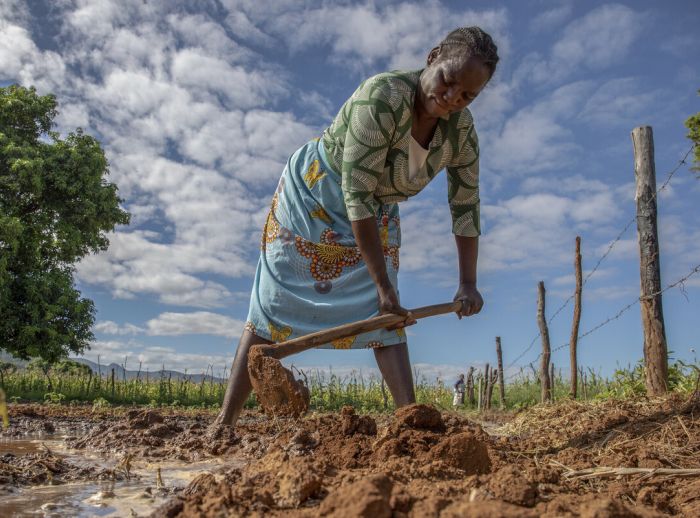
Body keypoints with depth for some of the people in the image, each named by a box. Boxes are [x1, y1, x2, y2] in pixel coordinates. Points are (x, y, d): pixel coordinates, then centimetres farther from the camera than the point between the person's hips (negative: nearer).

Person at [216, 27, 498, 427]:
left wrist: (468, 284, -6)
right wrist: (383, 284, -32)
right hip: (314, 195, -5)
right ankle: (225, 420, -4)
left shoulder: (462, 129, -12)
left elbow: (466, 206, -3)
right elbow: (357, 193, -33)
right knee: (275, 305, -8)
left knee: (385, 314, -7)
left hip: (376, 214, 6)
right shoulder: (383, 97, -32)